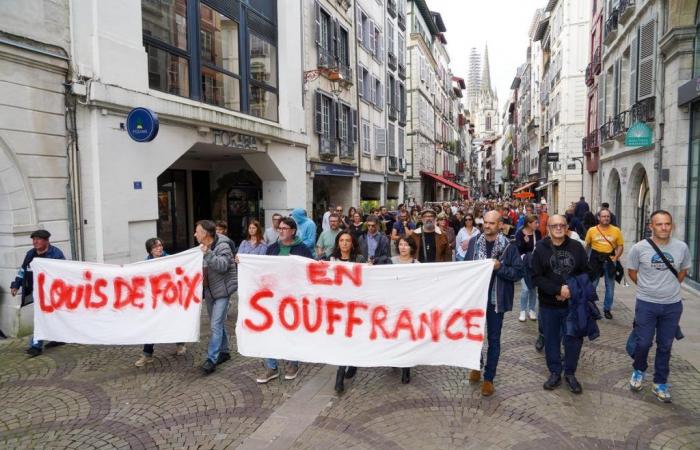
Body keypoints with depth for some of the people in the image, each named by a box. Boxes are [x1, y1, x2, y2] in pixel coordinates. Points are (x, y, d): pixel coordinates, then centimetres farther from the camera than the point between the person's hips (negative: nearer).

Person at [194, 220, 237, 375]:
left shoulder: (222, 246, -15)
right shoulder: (202, 248, 8)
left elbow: (222, 265, -28)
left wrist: (208, 253, -34)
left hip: (222, 291, -8)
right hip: (209, 291, 8)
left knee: (216, 325, -11)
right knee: (218, 323, 16)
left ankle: (211, 359, -9)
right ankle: (224, 352, 29)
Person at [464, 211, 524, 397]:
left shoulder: (509, 247, -9)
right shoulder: (474, 242, 1)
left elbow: (518, 272, -8)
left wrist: (499, 267, -22)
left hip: (496, 299, -3)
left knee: (493, 339, 8)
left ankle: (488, 378, 20)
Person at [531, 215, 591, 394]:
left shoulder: (577, 247, 0)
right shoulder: (541, 249, -5)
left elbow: (585, 272, 2)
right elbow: (536, 277, -10)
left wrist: (572, 289, -13)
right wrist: (558, 290, -19)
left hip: (573, 303, 1)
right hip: (549, 305, -1)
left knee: (573, 339, 9)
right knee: (551, 340, 10)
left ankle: (570, 373, 28)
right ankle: (554, 373, 27)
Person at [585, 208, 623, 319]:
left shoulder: (616, 230, -1)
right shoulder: (592, 230, -1)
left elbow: (620, 246, 3)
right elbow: (586, 245, 6)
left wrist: (615, 258, -11)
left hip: (609, 260, 1)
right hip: (595, 260, 0)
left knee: (610, 287, 9)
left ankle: (607, 309, 24)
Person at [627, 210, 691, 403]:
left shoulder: (682, 247, -5)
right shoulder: (639, 248, -12)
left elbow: (683, 271, 12)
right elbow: (632, 271, 3)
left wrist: (670, 287, 9)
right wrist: (648, 288, 7)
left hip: (673, 305, 2)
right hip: (646, 304, -2)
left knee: (665, 346, 13)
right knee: (643, 342, 3)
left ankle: (660, 383, 28)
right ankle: (638, 370, 32)